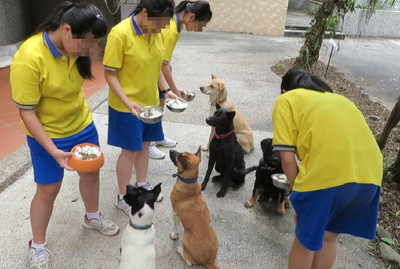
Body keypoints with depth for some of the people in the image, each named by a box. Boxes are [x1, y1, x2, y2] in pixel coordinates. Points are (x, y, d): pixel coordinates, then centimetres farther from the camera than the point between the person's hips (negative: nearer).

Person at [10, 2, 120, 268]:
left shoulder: (76, 47, -9)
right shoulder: (29, 59, -29)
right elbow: (26, 112, -23)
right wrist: (53, 150, -28)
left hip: (83, 125, 6)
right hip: (48, 135, -6)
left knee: (91, 172, 18)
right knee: (48, 190, 7)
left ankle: (93, 217, 45)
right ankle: (38, 246, 31)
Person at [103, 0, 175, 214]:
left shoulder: (155, 32, -1)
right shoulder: (119, 34, -22)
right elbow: (110, 75, -18)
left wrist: (165, 90, 1)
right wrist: (128, 102, -28)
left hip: (150, 102, 6)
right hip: (127, 106, -6)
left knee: (144, 145, 19)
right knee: (130, 151, 6)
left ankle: (142, 184, 41)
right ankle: (123, 197, 26)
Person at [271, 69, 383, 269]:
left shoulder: (286, 100, 13)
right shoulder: (338, 98, 31)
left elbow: (287, 157, 2)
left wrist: (299, 192, 15)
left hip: (327, 173, -6)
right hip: (370, 173, 6)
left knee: (305, 240, 19)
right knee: (329, 236, 28)